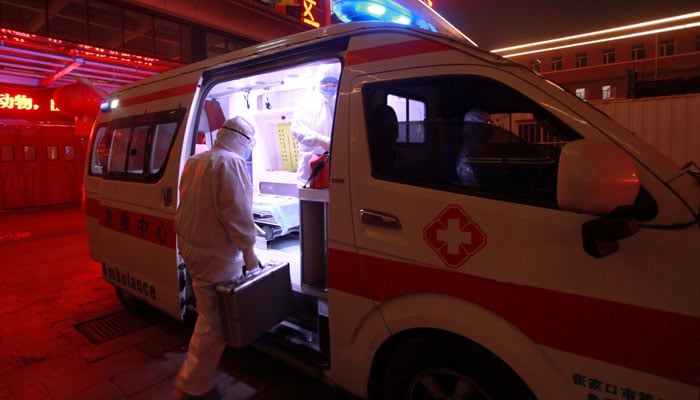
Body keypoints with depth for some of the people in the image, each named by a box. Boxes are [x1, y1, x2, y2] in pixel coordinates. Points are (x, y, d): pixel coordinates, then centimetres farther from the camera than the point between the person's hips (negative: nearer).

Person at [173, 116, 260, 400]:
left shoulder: (194, 161, 13)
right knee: (214, 322, 3)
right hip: (216, 255, -10)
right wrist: (249, 251, -14)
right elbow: (237, 214, -23)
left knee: (209, 313, 25)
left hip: (190, 247, 10)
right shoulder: (230, 163, -17)